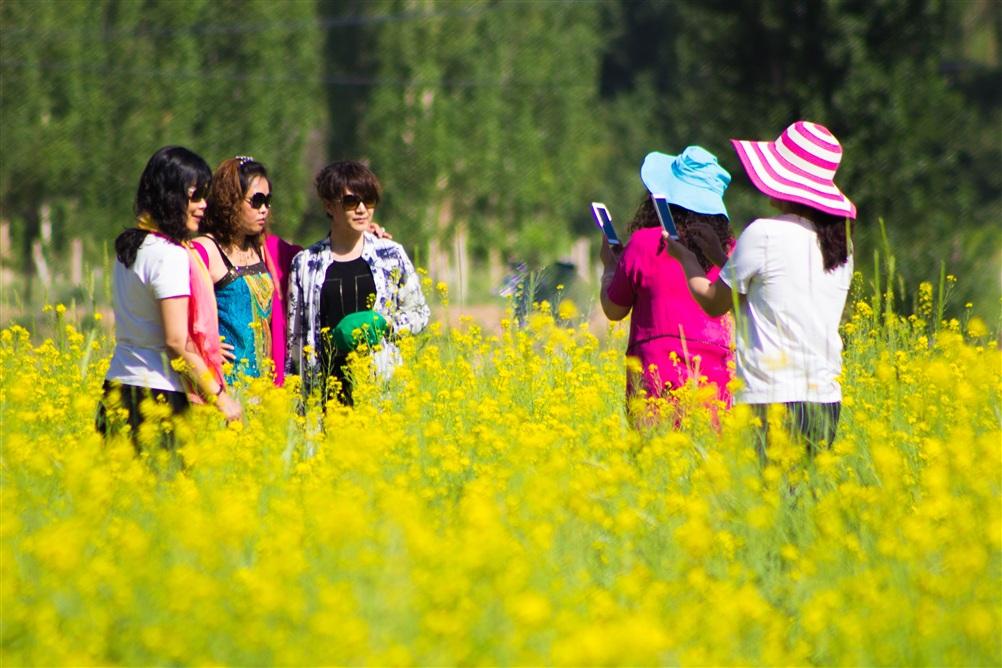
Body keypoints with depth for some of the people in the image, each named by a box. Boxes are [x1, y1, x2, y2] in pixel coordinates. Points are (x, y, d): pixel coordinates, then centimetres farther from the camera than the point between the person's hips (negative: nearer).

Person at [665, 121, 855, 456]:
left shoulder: (764, 234, -10)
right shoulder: (840, 241, 10)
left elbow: (714, 303, 2)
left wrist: (687, 259, 18)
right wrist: (723, 258, 28)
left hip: (773, 401, -7)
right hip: (826, 400, 7)